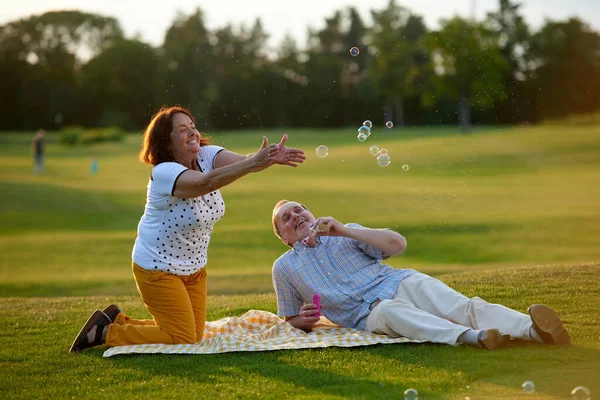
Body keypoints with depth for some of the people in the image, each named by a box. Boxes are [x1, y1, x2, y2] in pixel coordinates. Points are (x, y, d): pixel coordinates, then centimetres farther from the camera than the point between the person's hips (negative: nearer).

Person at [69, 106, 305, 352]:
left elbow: (242, 161, -25)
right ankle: (106, 332, 7)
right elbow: (207, 182, -44)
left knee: (194, 335, 13)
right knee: (183, 339, -8)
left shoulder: (206, 155, -6)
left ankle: (118, 320, 27)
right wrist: (252, 164, -55)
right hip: (158, 269, -8)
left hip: (193, 269, 8)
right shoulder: (163, 172, -26)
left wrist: (269, 158, -47)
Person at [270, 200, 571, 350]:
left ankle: (533, 328, -53)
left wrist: (344, 231, -3)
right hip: (370, 312, -2)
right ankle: (468, 336, -67)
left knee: (463, 307, -27)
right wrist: (304, 320, -4)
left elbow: (398, 244, 4)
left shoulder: (345, 234, 18)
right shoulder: (284, 268, 16)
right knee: (390, 311, -41)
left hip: (402, 283, 2)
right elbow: (291, 320, 23)